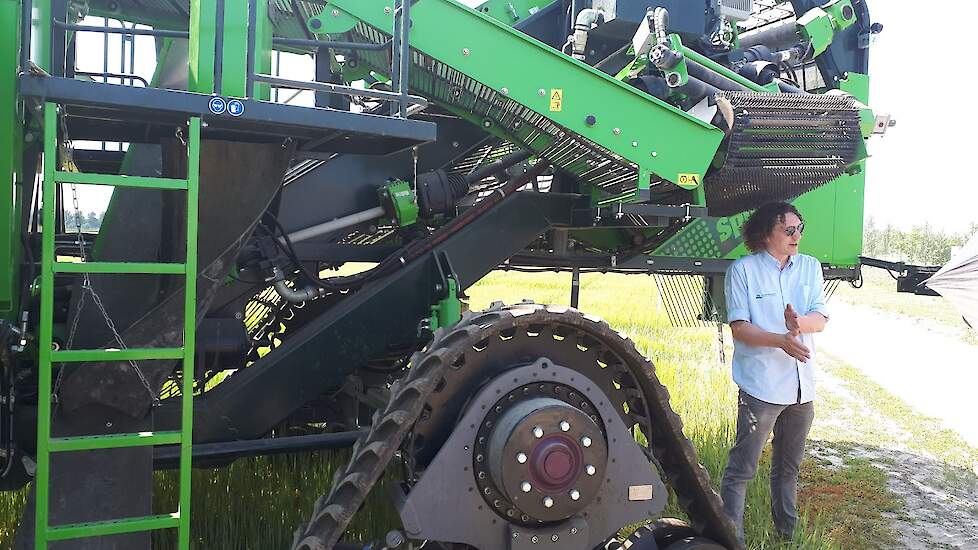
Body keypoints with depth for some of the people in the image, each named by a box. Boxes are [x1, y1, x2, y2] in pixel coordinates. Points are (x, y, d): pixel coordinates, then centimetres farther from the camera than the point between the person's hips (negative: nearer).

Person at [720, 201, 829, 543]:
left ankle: (787, 532, 36)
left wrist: (799, 322, -22)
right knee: (742, 469, -4)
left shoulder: (810, 267, 8)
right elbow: (739, 327, -12)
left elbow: (820, 319, 1)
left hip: (802, 385, 6)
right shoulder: (743, 270, -7)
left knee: (789, 466, 21)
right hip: (761, 385, -5)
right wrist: (782, 341, -27)